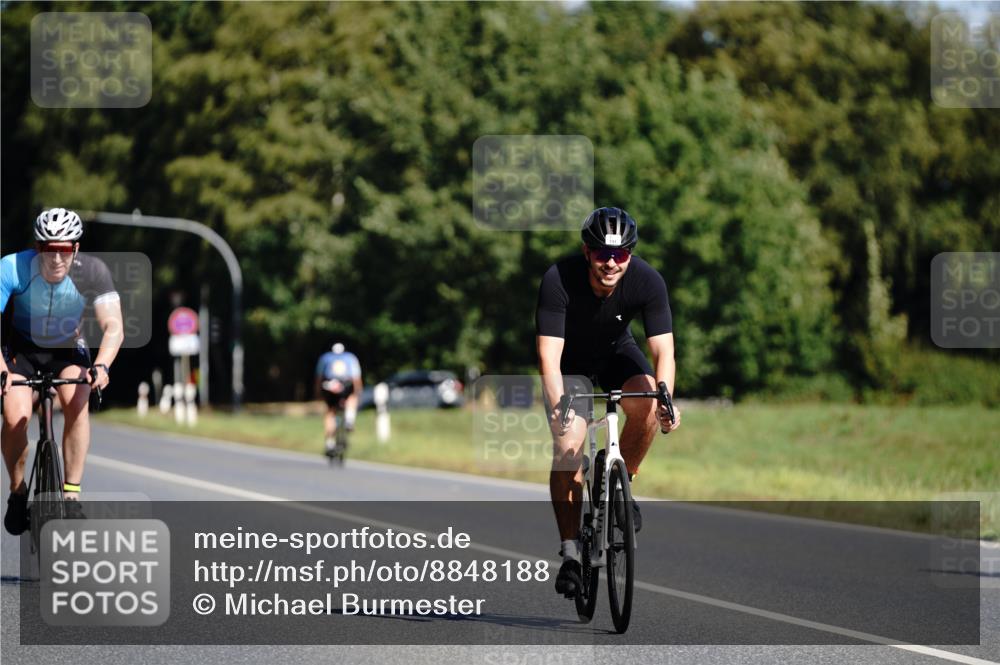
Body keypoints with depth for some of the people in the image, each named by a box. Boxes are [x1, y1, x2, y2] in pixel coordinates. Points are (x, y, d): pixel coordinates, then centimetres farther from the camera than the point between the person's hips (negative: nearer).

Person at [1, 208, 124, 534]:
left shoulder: (92, 272, -25)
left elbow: (113, 326, -29)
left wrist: (101, 365, -49)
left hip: (67, 348, 1)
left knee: (77, 404, -28)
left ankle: (71, 495, -19)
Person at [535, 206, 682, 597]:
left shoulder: (647, 282, -27)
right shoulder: (559, 280, -33)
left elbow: (663, 349, -29)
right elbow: (549, 355, -37)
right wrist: (557, 405, -53)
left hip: (616, 351, 2)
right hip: (570, 359, -2)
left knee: (646, 405, -28)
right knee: (568, 446, -18)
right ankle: (571, 553, -11)